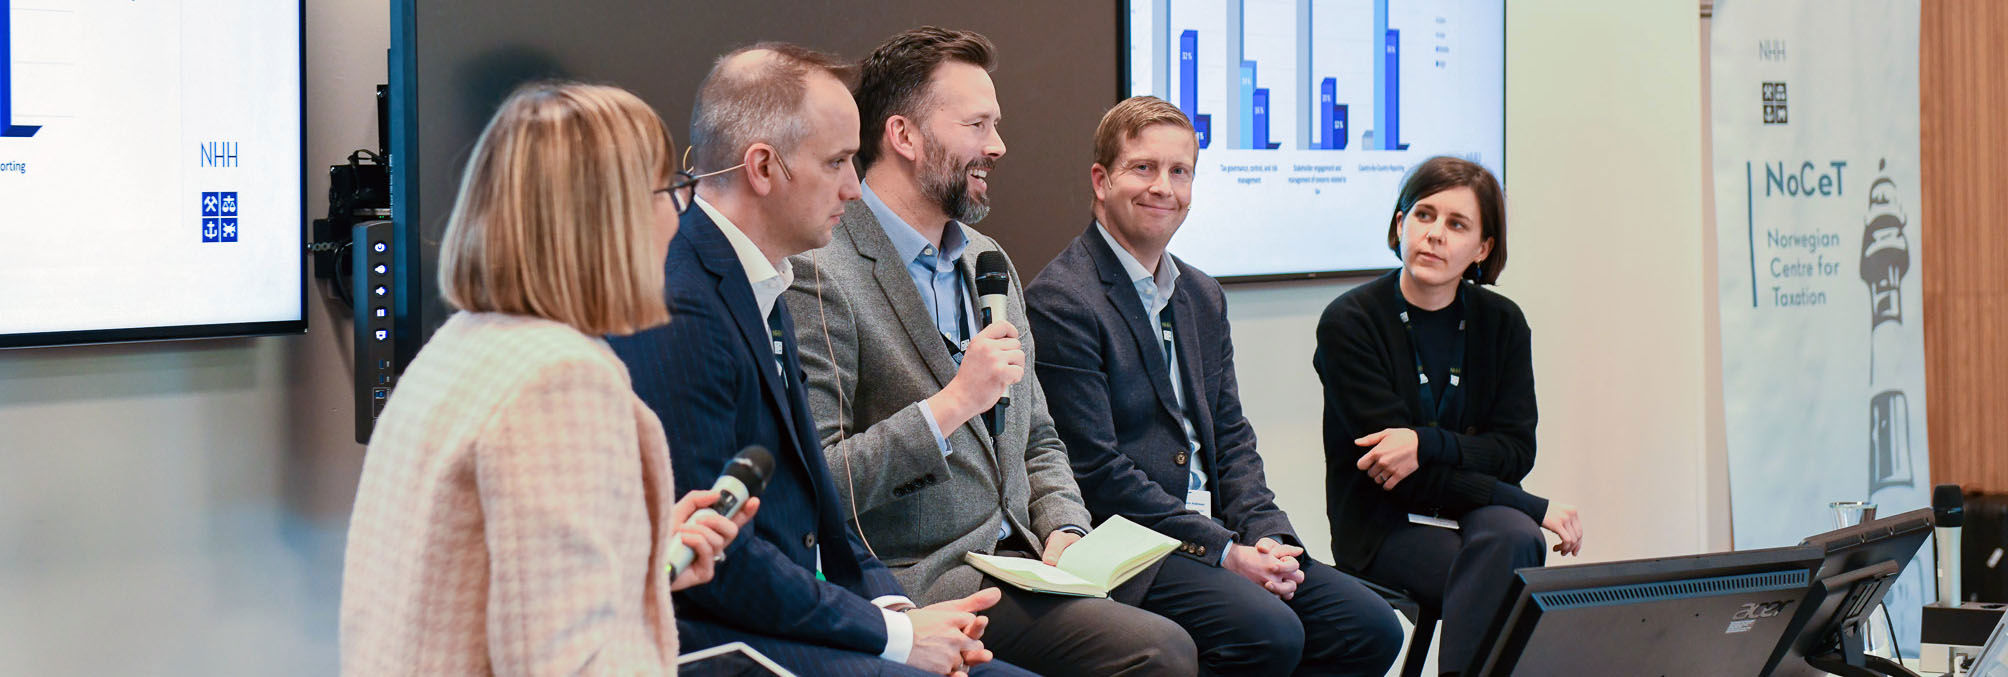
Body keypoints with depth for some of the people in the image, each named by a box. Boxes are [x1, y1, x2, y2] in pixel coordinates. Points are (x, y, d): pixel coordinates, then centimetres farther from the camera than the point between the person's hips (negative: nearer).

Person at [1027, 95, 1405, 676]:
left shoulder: (1203, 297, 18)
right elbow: (1095, 470, -15)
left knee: (1372, 628, -6)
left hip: (1219, 533, 8)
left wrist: (1267, 536, -2)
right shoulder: (1061, 301, -10)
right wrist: (1221, 552, -16)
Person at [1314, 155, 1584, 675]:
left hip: (1477, 510, 4)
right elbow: (1394, 468, -14)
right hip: (1384, 525, -4)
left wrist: (1427, 444, -21)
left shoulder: (1501, 322, 5)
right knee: (1511, 549, -32)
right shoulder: (1349, 323, -9)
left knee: (1510, 535, -33)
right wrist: (1534, 509, -18)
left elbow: (1516, 450, 0)